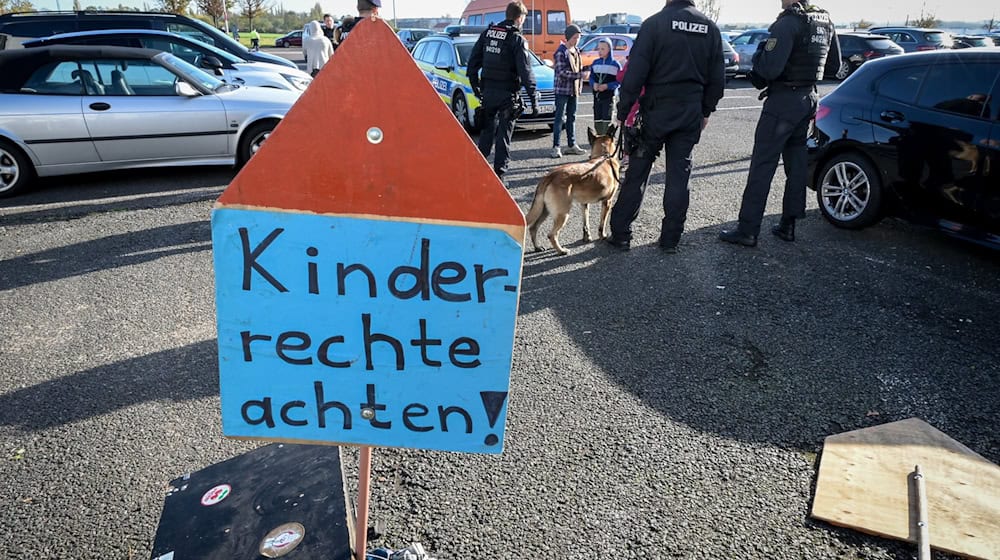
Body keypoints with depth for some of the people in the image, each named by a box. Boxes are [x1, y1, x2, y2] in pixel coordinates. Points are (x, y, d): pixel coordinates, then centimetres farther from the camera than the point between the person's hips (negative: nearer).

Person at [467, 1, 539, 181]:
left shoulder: (488, 32, 6)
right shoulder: (517, 39, -10)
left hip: (487, 90, 5)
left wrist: (474, 82, 18)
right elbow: (525, 71, -15)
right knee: (504, 134, 2)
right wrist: (534, 98, -13)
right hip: (507, 92, -5)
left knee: (487, 130, 18)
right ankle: (499, 173, 2)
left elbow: (473, 60, 9)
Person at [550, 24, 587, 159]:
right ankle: (556, 147, -3)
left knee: (572, 117, 11)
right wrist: (579, 75, -23)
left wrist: (580, 85, 11)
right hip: (562, 90, -8)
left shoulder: (576, 51, 13)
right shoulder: (561, 52, -12)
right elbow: (561, 72, -19)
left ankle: (572, 145, 18)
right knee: (559, 117, -5)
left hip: (574, 90, 8)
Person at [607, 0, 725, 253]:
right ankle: (671, 239, 13)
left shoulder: (655, 23, -9)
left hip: (656, 110, -3)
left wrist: (623, 111, -7)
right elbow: (717, 78, 9)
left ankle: (620, 234, 10)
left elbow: (635, 73, -13)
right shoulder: (710, 28, 5)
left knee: (636, 173, 5)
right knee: (679, 175, 9)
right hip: (691, 113, 4)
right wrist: (705, 111, 18)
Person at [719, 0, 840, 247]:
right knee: (796, 163, 13)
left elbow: (769, 69, -23)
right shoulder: (825, 22, 10)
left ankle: (748, 230, -4)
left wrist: (758, 55, -4)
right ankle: (788, 225, 20)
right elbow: (834, 64, 18)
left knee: (762, 165, -5)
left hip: (784, 101, -8)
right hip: (808, 98, 8)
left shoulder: (788, 23, -17)